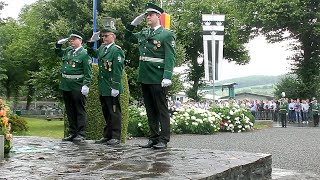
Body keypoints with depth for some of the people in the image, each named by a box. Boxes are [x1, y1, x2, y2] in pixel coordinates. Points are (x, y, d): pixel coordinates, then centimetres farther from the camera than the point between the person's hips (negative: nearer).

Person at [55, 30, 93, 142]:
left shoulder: (84, 54, -7)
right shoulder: (67, 51, 12)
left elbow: (88, 72, -12)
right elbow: (58, 52, 34)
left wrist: (86, 85, -21)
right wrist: (59, 43, 16)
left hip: (78, 87, -7)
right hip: (66, 86, 7)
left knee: (80, 110, 0)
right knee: (70, 110, 12)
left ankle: (81, 134, 5)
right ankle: (72, 133, 21)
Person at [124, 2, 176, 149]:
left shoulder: (167, 34, -5)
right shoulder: (143, 33, 14)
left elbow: (170, 58, -12)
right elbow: (127, 37, 30)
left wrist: (167, 77, -23)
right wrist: (134, 23, 15)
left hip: (158, 79, -7)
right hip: (144, 77, 7)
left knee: (162, 109, 0)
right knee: (150, 110, 11)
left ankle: (163, 140, 5)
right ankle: (153, 138, 19)